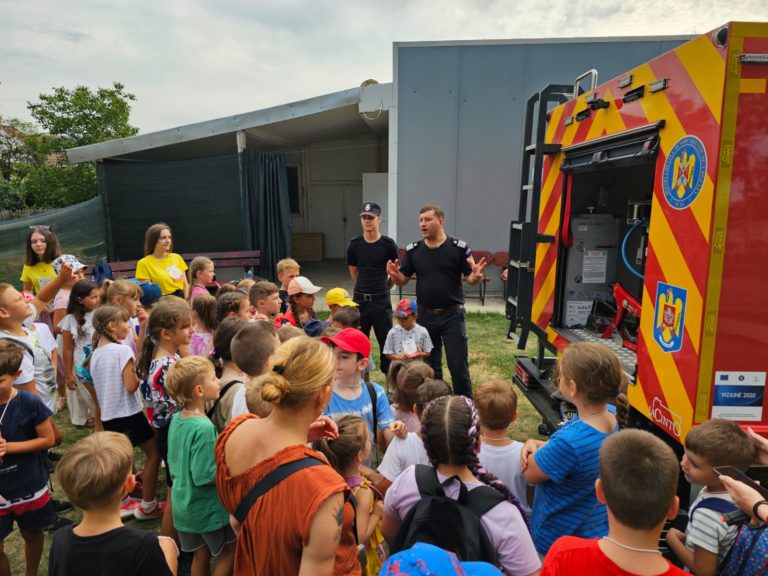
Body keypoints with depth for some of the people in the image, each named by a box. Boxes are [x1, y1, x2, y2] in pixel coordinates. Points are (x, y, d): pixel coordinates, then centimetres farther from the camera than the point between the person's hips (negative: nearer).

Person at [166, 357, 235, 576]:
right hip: (207, 507, -7)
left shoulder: (176, 419, -3)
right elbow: (204, 476, -27)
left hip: (184, 503, 7)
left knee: (200, 555, 22)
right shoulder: (204, 428, -29)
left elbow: (175, 462, 9)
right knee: (229, 551, 14)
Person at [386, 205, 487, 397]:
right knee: (430, 364, 17)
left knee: (458, 365, 2)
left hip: (452, 315, -3)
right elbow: (403, 280, 2)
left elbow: (470, 278, -5)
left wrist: (476, 276, -28)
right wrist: (395, 275, -20)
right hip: (425, 316, 3)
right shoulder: (413, 250, 0)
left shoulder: (459, 247, -8)